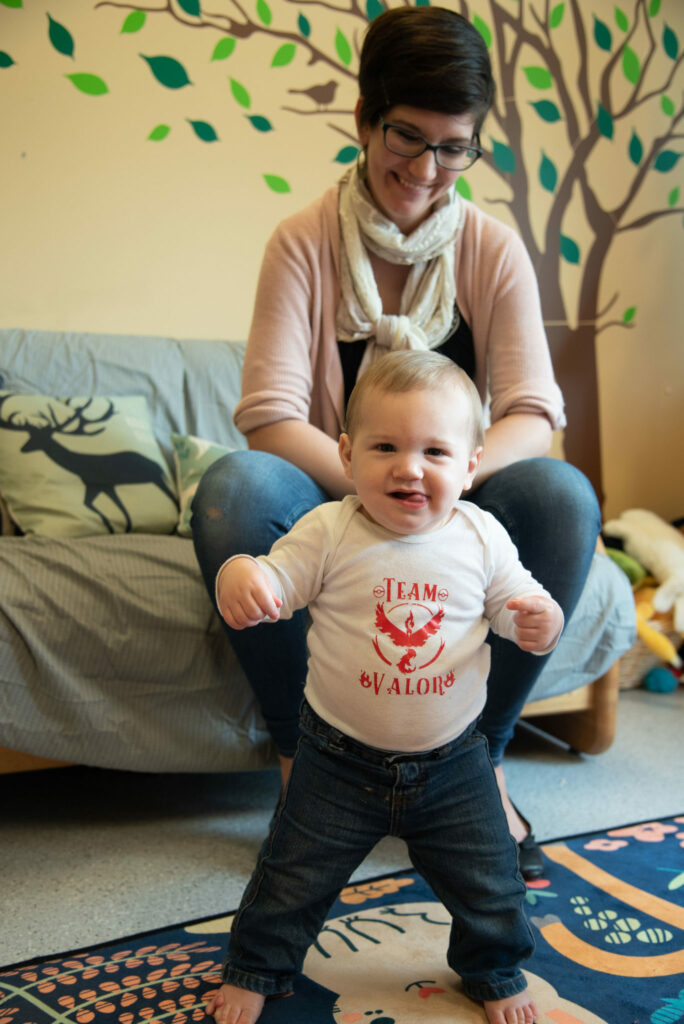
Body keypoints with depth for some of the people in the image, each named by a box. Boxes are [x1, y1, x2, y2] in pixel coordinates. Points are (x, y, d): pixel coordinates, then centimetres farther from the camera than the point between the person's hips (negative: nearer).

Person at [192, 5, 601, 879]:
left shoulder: (493, 250, 0)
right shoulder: (304, 240, -5)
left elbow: (532, 414, -9)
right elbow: (270, 415, -14)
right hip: (329, 501, -1)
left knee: (563, 496, -29)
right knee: (235, 487, -33)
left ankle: (480, 759, -13)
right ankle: (301, 756, -17)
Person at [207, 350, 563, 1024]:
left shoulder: (482, 537, -8)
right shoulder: (328, 531, -15)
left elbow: (511, 602, 2)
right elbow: (276, 585, -14)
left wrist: (539, 623, -21)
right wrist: (240, 576, -38)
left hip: (452, 762, 2)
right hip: (342, 758, -1)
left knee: (487, 882, 15)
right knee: (294, 875, 12)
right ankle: (254, 969, 40)